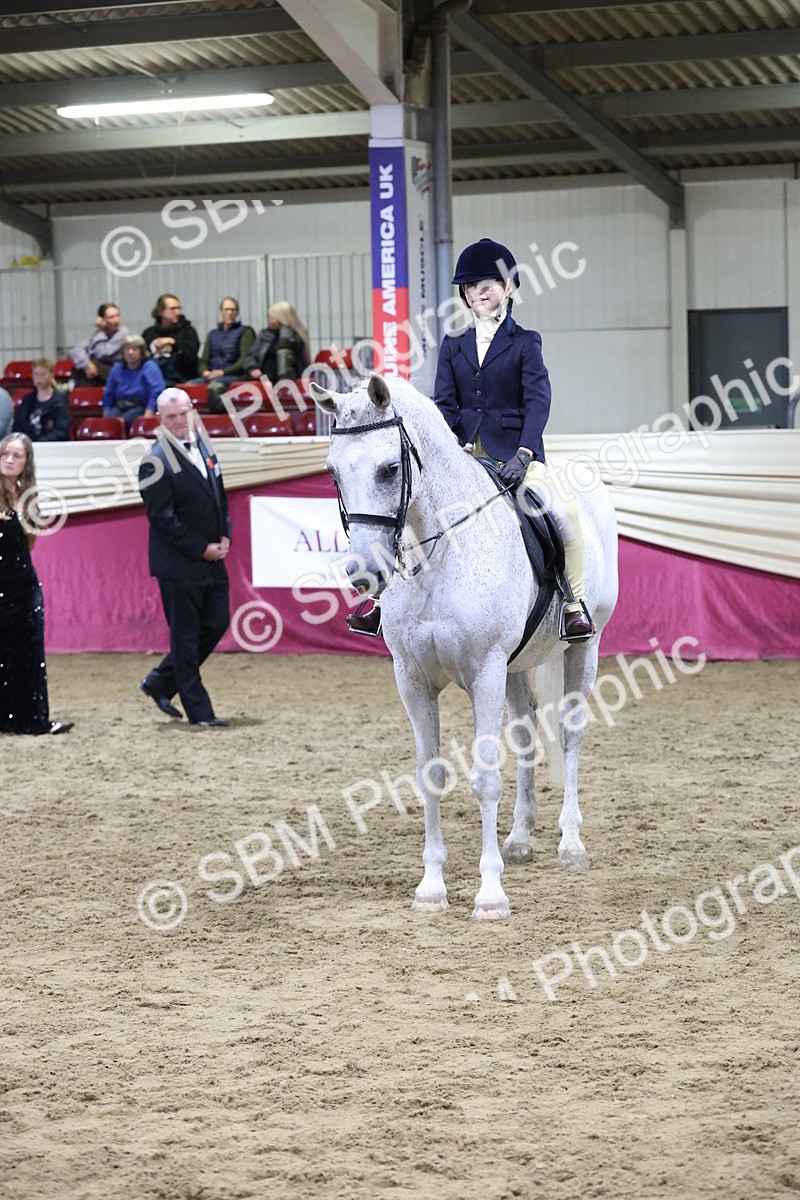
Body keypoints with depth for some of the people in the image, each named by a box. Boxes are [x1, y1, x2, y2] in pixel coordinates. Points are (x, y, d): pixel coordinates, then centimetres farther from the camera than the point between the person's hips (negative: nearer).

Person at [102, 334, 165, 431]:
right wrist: (106, 415, 7)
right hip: (119, 407, 4)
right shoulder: (117, 369, 21)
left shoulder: (150, 368, 3)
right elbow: (108, 396, 23)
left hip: (140, 407, -4)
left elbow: (156, 395, -9)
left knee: (123, 421, -36)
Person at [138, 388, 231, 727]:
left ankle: (160, 682, 26)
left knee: (216, 624, 12)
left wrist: (224, 537, 3)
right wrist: (201, 549, -15)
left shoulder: (203, 447, 10)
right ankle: (199, 711, 7)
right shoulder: (156, 461, -14)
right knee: (186, 636, 0)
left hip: (212, 558, 8)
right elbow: (162, 518, -17)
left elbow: (220, 496, 18)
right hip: (178, 564, -8)